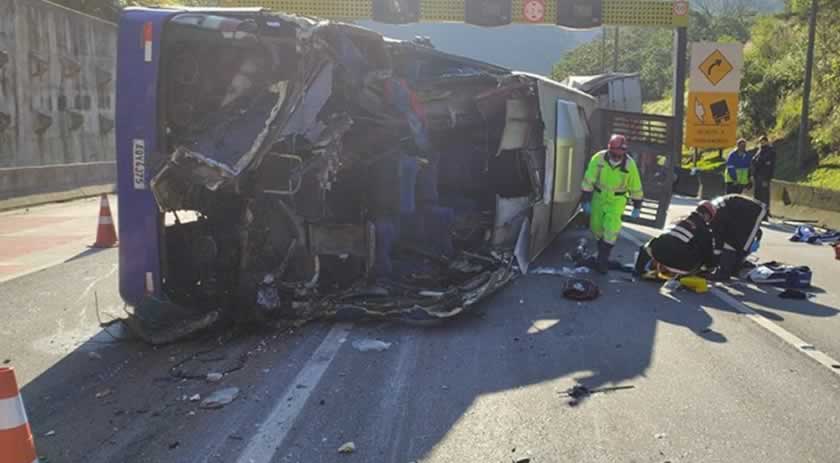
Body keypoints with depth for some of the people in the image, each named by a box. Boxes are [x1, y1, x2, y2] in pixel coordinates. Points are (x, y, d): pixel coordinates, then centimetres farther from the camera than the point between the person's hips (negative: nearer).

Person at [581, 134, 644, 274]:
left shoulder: (629, 164, -17)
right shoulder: (598, 159, -18)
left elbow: (635, 187, -6)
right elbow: (588, 181, -10)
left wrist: (637, 207, -1)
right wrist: (586, 201, -10)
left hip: (617, 200, -2)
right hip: (598, 196, 2)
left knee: (611, 229, -12)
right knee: (596, 227, 11)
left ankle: (603, 259, -1)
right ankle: (602, 251, 36)